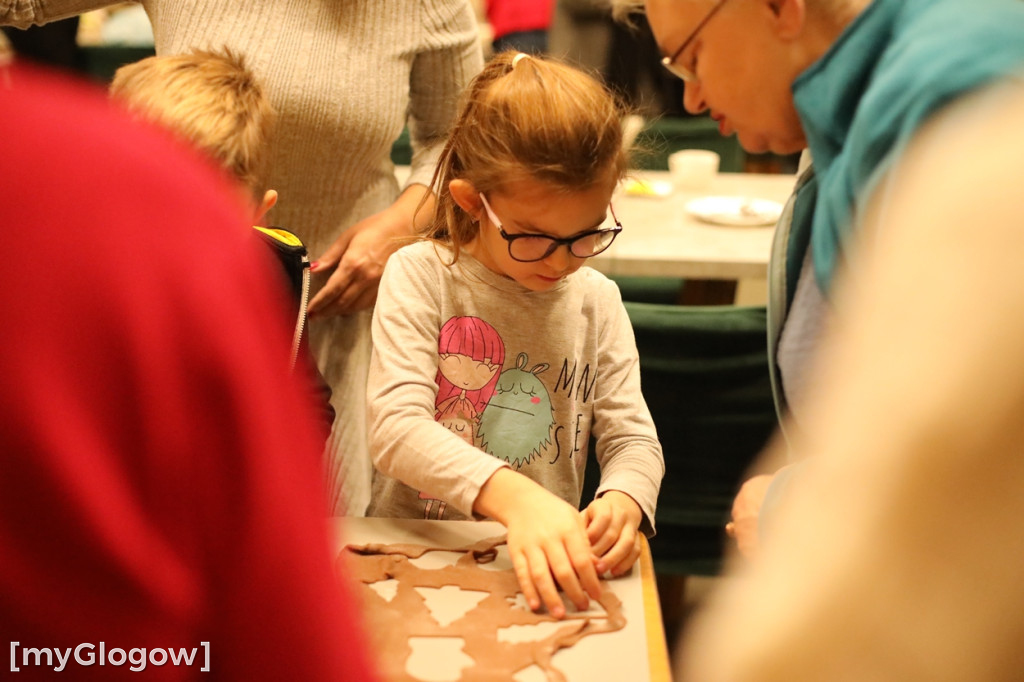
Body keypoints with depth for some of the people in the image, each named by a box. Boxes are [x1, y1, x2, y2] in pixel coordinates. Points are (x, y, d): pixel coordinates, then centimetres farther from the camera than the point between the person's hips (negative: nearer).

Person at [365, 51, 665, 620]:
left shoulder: (596, 300, 6)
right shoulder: (419, 276, -6)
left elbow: (633, 437, 5)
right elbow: (396, 427, -18)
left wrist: (622, 501, -20)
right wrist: (513, 495, -35)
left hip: (544, 566, 4)